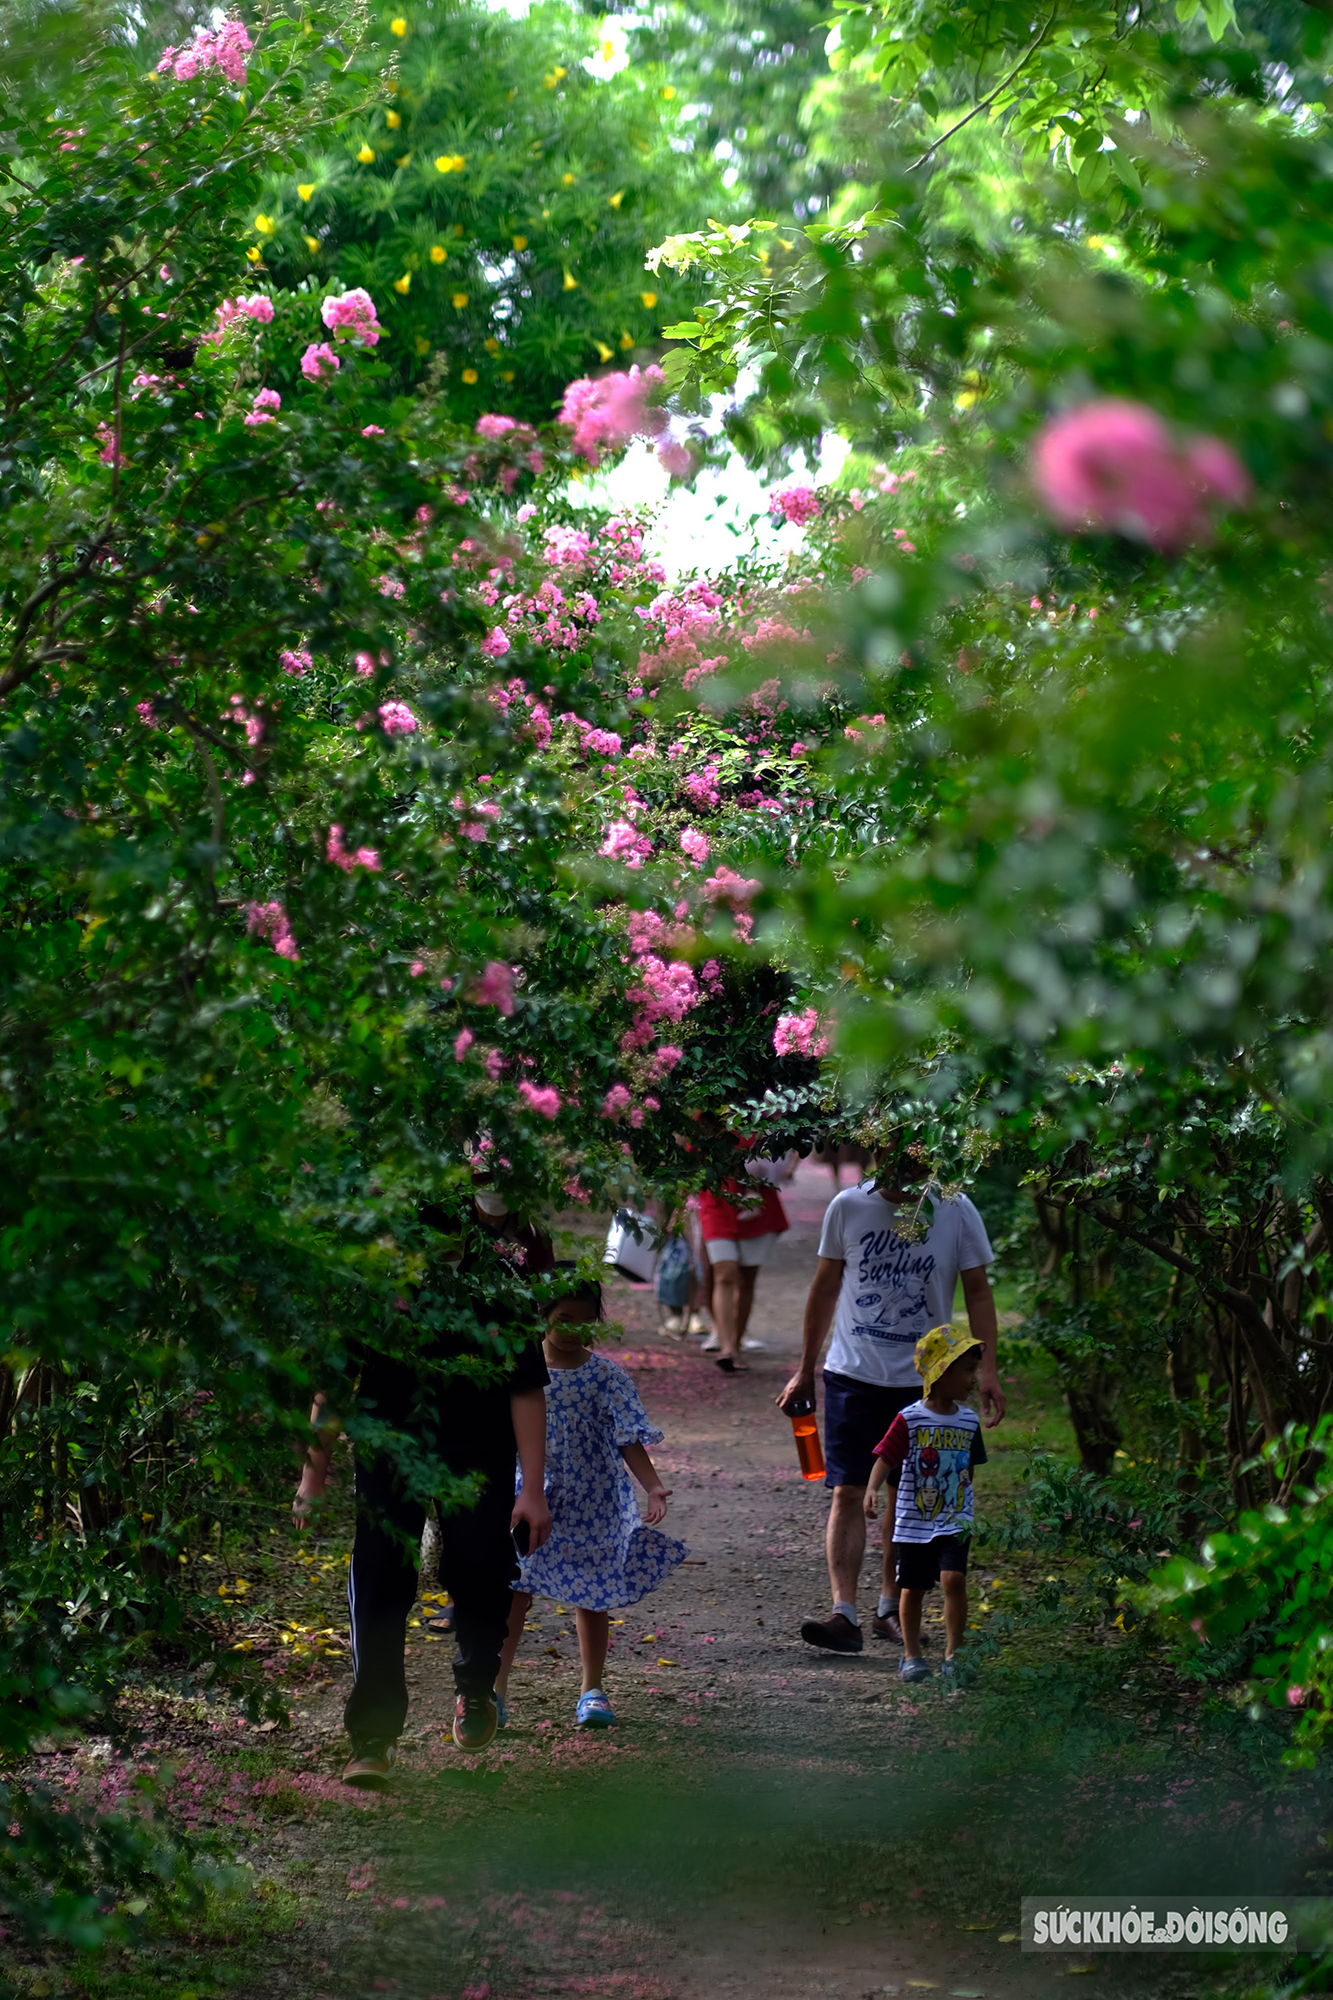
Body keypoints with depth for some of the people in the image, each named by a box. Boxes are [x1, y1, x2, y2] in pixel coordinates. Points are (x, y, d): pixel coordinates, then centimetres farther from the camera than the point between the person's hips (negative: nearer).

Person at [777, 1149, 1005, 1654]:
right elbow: (825, 1287, 9)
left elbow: (978, 1292, 3)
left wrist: (987, 1371, -6)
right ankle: (843, 1613, -13)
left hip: (923, 1380, 0)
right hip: (853, 1373, 0)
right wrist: (805, 1371, 12)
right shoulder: (848, 1207, -1)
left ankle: (890, 1608, 19)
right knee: (848, 1493, -8)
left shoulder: (956, 1211, -3)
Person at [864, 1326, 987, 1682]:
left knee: (954, 1579, -14)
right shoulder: (910, 1419, -9)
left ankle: (953, 1654, -4)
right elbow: (885, 1457, -15)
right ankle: (911, 1655, 23)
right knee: (912, 1589, 7)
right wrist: (872, 1490, -32)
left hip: (954, 1522, 2)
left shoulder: (968, 1420, 4)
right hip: (913, 1522, -2)